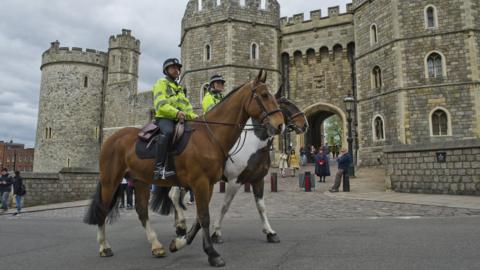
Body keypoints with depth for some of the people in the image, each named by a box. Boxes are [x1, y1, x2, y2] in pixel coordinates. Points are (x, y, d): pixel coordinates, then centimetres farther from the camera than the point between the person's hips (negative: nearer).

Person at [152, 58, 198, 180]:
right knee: (167, 132, -37)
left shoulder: (180, 88, 29)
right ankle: (159, 168, -40)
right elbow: (160, 105, -10)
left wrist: (194, 117, 4)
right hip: (164, 118, -8)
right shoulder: (161, 83, 6)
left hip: (180, 119, 8)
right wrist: (176, 112, -25)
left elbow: (187, 106, 24)